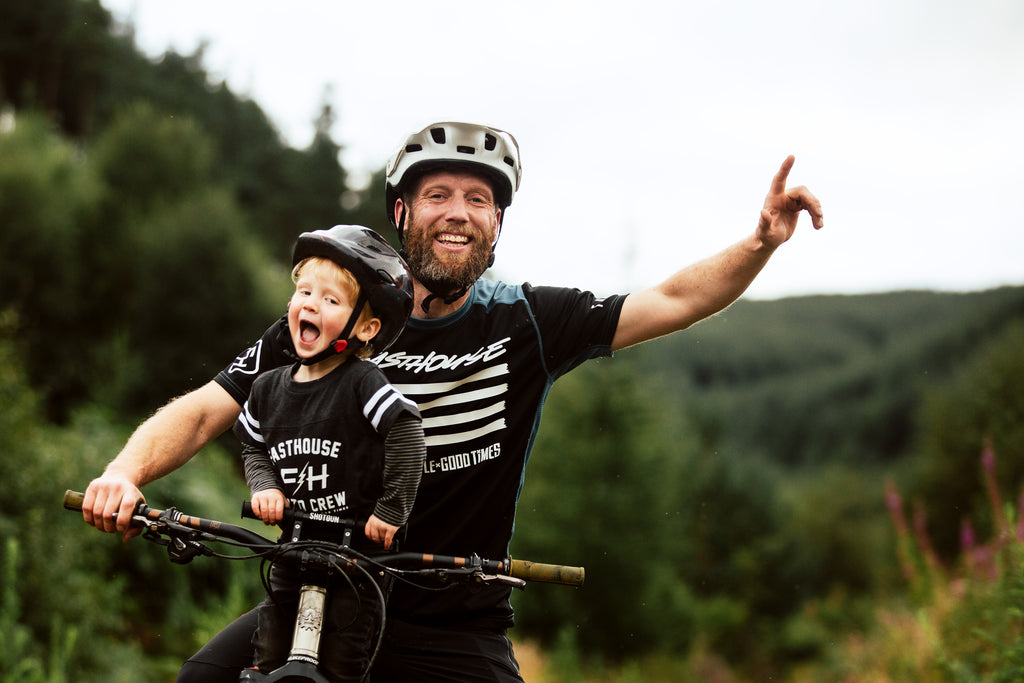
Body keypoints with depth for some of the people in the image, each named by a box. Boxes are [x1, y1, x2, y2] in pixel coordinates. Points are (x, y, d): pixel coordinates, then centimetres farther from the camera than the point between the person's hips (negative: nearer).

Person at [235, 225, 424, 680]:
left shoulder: (363, 386, -15)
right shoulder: (269, 389, 2)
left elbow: (405, 435, -18)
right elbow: (253, 446, 17)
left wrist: (391, 510, -16)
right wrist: (264, 486, -1)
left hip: (360, 549, -5)